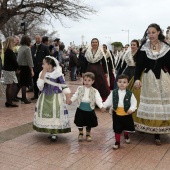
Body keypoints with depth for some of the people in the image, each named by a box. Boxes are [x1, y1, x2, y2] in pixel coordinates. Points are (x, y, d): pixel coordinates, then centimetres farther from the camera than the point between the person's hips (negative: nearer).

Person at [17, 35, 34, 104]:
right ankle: (24, 99, 2)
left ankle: (23, 97, 23)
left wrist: (18, 68, 12)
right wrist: (31, 70, -15)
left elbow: (18, 58, 10)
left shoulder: (20, 48, 10)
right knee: (25, 84, -2)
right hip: (26, 67, -8)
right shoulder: (27, 48, -14)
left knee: (22, 83, 14)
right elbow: (29, 60, -16)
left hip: (20, 67, 8)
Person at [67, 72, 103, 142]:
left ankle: (88, 134, 37)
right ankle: (80, 133, 37)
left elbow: (98, 99, -13)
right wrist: (70, 100, -13)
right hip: (81, 109, 1)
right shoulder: (80, 89, -1)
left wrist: (101, 106, -27)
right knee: (80, 122, 13)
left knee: (89, 123, 14)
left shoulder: (95, 91, -7)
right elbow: (75, 96, 2)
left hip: (90, 110, -1)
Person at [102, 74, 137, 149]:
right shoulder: (113, 92, -7)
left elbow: (134, 102, -8)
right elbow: (109, 101, -2)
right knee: (117, 129, 6)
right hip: (116, 114, 0)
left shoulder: (130, 94, -10)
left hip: (126, 114, 0)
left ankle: (126, 136, 53)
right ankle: (117, 142, 20)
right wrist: (104, 106, -14)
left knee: (126, 127, 21)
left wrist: (131, 109, -24)